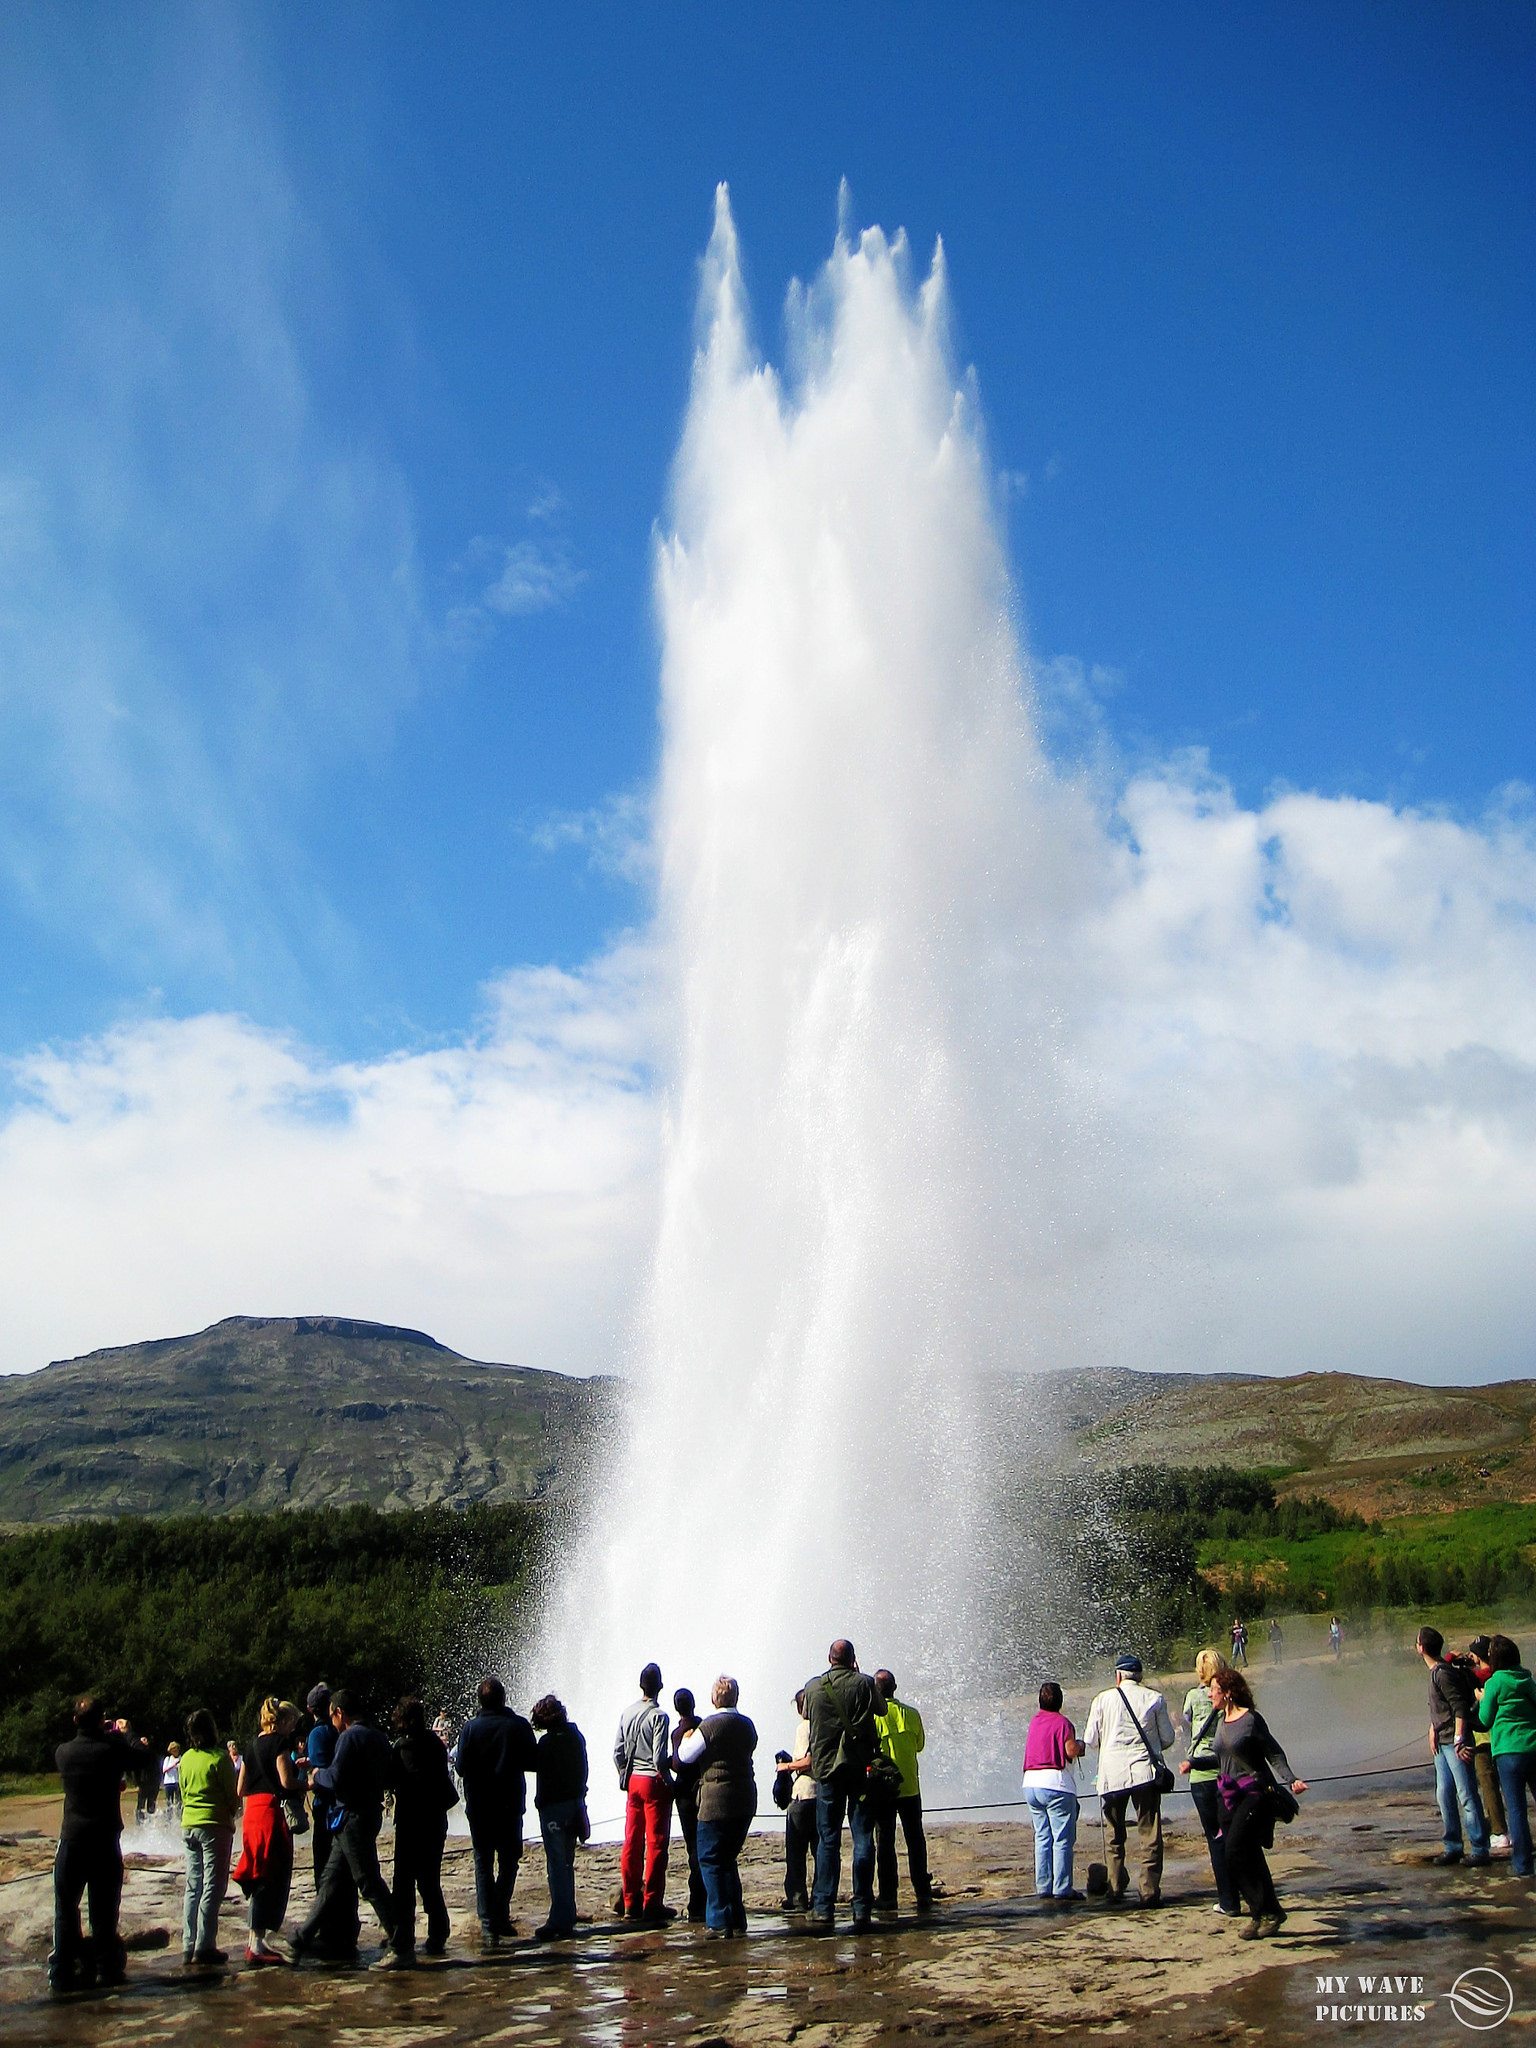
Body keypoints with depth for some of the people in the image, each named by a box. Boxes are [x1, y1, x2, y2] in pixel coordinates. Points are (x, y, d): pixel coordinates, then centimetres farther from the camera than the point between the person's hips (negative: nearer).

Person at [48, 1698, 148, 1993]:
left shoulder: (63, 1752, -5)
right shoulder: (113, 1749, -12)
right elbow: (142, 1756, 5)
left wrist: (103, 1734, 28)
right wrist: (124, 1733, 20)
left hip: (72, 1839, 1)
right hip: (105, 1841, -1)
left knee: (66, 1907, 10)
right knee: (104, 1910, 9)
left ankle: (62, 1973, 9)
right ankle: (107, 1968, 13)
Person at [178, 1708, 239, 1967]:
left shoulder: (185, 1759, 6)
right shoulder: (219, 1758, -12)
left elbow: (182, 1794, 14)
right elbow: (233, 1797, -8)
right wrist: (233, 1815, 11)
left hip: (189, 1826, 6)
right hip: (215, 1826, -6)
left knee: (193, 1887, 12)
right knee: (213, 1887, -2)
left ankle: (188, 1947, 13)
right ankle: (203, 1948, -4)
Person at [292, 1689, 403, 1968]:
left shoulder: (350, 1737, -14)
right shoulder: (378, 1738, 13)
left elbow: (336, 1778, -22)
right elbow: (391, 1780, 16)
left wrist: (318, 1775, -2)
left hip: (352, 1818, -10)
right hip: (370, 1816, 10)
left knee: (370, 1884, -6)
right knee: (330, 1880, 16)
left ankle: (400, 1949, -4)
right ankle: (302, 1942, 24)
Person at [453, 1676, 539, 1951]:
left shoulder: (471, 1728, -10)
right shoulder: (519, 1725, -6)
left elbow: (461, 1766, -11)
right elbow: (531, 1762, -2)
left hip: (479, 1806, -1)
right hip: (511, 1804, 1)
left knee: (483, 1863, 6)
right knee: (508, 1860, 17)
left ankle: (488, 1925, -1)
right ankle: (501, 1916, 12)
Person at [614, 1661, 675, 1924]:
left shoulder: (626, 1713, 5)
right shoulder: (659, 1716, -14)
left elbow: (618, 1752, 7)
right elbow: (659, 1758, -18)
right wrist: (669, 1769, -1)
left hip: (632, 1782, 6)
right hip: (654, 1782, -6)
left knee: (632, 1842, 12)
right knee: (656, 1844, 0)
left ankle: (631, 1901, 18)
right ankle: (652, 1904, 1)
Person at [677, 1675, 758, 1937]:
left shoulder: (710, 1725, -13)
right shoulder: (747, 1725, 7)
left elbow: (685, 1756, -5)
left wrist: (687, 1738, 16)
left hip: (716, 1800, -7)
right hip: (745, 1800, 7)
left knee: (710, 1860, 3)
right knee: (728, 1860, 17)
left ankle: (719, 1922, 0)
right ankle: (737, 1920, 17)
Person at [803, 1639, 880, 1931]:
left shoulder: (812, 1687, 0)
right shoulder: (864, 1683, -6)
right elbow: (880, 1710, 9)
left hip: (826, 1769, 1)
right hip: (860, 1768, -1)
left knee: (827, 1841, 6)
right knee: (863, 1839, 5)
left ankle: (823, 1910, 1)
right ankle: (862, 1910, 4)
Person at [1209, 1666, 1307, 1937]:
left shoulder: (1251, 1719, -11)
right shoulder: (1221, 1721, 12)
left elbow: (1274, 1753, -7)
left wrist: (1291, 1779, -19)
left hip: (1255, 1792, -7)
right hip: (1230, 1794, 8)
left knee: (1236, 1850, -15)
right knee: (1249, 1856, 7)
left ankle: (1266, 1912, -6)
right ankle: (1267, 1913, 15)